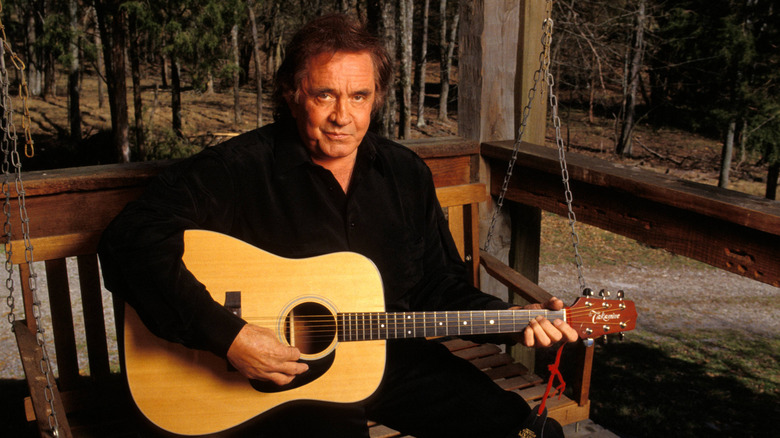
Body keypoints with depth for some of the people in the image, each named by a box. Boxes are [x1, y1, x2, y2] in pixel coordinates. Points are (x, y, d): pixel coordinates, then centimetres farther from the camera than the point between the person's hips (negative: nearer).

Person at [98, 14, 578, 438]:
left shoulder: (406, 173, 4)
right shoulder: (241, 168, -14)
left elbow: (441, 286, 10)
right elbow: (130, 241, -22)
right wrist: (227, 335, -28)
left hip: (392, 357, 5)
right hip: (283, 374, -4)